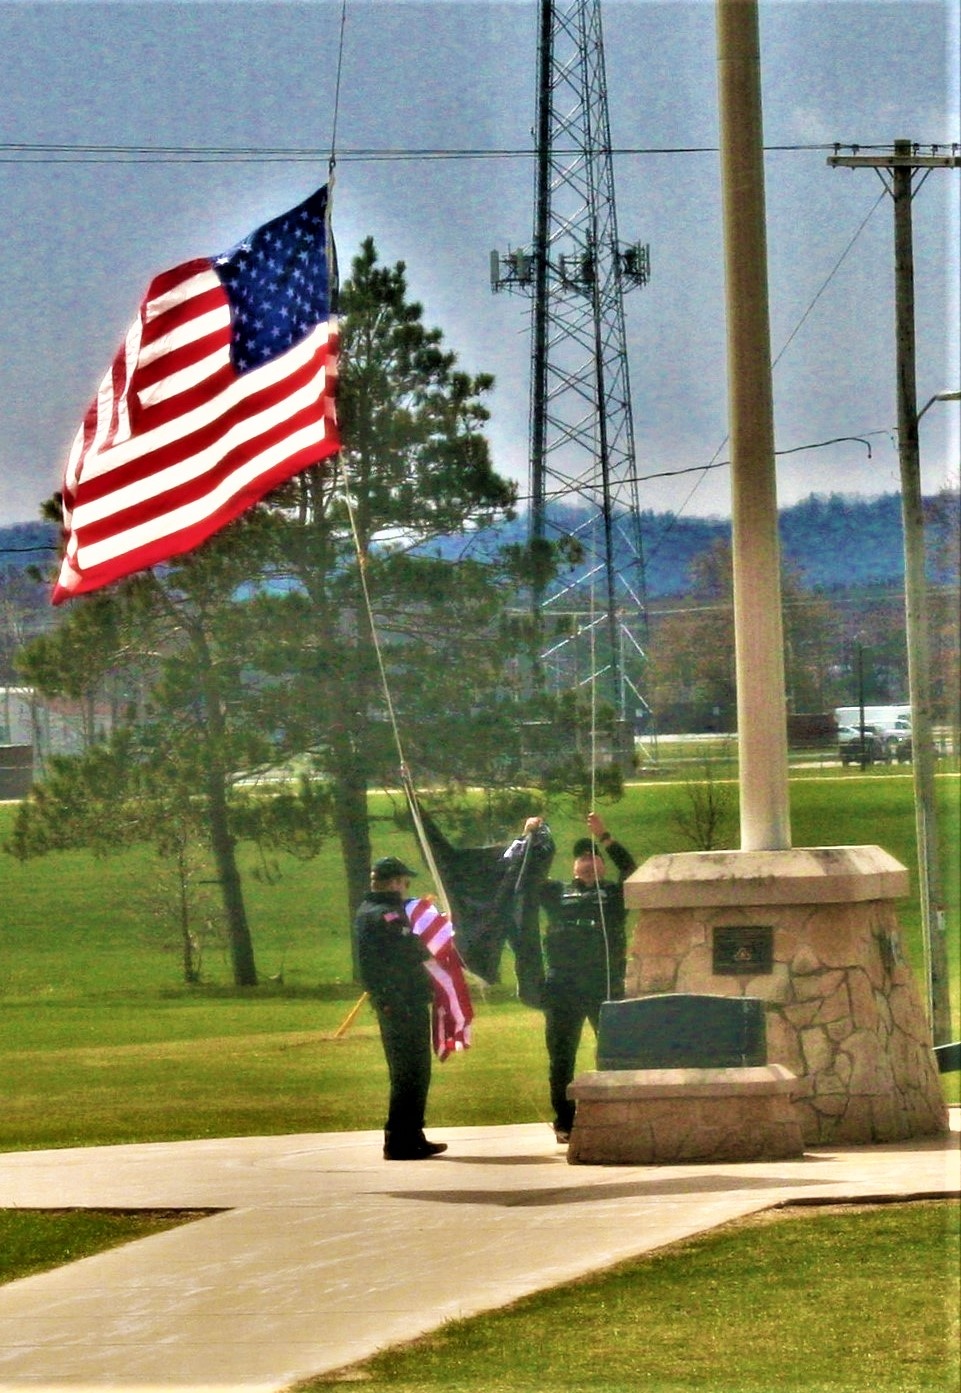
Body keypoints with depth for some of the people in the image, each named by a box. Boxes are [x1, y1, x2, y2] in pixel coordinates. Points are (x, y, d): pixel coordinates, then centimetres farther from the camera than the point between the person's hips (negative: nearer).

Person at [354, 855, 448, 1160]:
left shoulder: (366, 913, 15)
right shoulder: (388, 915, -16)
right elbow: (414, 953, -21)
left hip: (389, 1006, 10)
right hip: (406, 1006, -10)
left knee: (409, 1073, 17)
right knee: (411, 1075, -7)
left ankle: (411, 1137, 22)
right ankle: (401, 1142, -7)